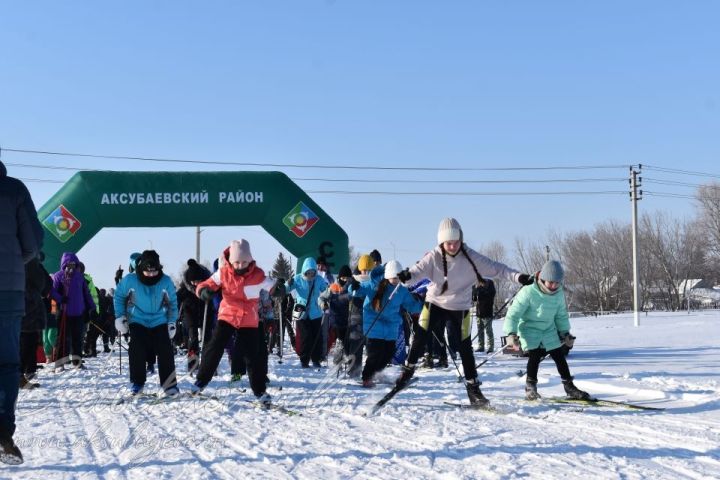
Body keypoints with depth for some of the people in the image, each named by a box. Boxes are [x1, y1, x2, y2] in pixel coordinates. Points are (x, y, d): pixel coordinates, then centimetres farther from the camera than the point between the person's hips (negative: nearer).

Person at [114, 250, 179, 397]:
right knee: (137, 351, -12)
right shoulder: (130, 280, -14)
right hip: (137, 322, 0)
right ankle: (137, 383, 3)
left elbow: (172, 302, 4)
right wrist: (120, 317, 2)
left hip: (160, 323, 0)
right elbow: (118, 296, 4)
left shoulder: (166, 281, -11)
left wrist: (172, 322, 3)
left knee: (165, 352, -10)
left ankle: (169, 383, -1)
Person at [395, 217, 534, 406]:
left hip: (460, 307, 0)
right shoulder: (434, 257, -15)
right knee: (421, 336, -10)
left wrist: (518, 276, -25)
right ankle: (408, 368, 15)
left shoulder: (470, 258, -15)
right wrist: (407, 275, -52)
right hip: (435, 303, 0)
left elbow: (495, 268, -14)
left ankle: (473, 388, 11)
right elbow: (420, 269, -29)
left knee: (465, 347, 0)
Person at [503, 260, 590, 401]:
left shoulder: (559, 293, -6)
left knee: (559, 357, 6)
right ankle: (530, 387, -5)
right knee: (535, 356, -20)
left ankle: (569, 387, 16)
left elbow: (561, 315, 12)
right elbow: (514, 313, -21)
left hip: (549, 330, 6)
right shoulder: (529, 292, -25)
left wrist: (565, 332, 11)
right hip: (530, 330, -5)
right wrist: (511, 333, -28)